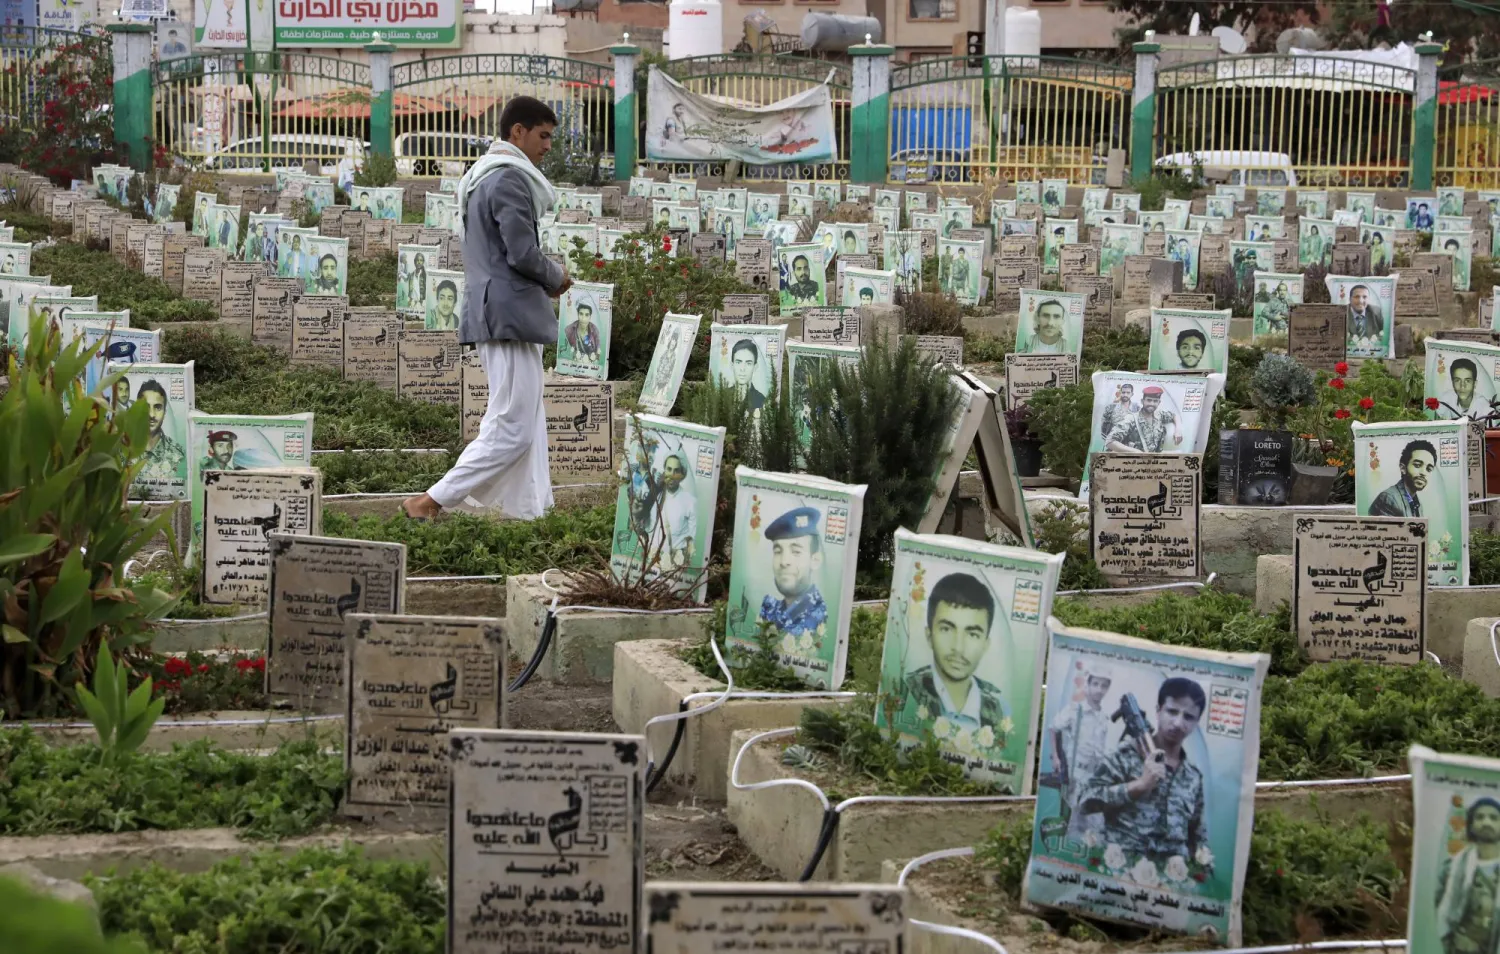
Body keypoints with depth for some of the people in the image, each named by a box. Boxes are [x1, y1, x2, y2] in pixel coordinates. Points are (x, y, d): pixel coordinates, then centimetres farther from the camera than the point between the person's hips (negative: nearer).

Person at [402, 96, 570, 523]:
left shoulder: (483, 176, 18)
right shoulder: (510, 178, -14)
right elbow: (522, 253, -20)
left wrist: (545, 279, 13)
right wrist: (556, 277, -1)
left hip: (491, 311, 11)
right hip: (510, 314, -11)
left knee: (526, 424, 12)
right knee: (512, 428, -8)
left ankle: (530, 510, 13)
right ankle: (431, 501, -6)